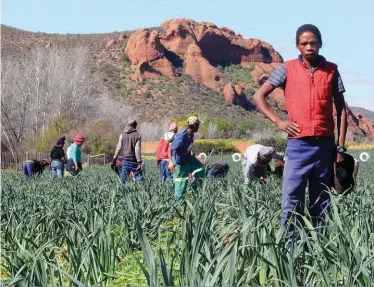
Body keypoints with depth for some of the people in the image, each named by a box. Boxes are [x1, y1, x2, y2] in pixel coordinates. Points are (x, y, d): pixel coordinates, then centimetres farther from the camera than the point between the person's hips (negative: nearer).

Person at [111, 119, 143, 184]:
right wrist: (139, 162, -11)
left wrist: (114, 159, 5)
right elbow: (137, 149, -10)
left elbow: (118, 148, 2)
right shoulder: (137, 135, -3)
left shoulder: (122, 135, 5)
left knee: (122, 179, 5)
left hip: (125, 159, 3)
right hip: (133, 160, -3)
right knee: (139, 178, -1)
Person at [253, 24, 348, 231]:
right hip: (298, 145, -2)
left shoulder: (331, 70, 7)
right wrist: (278, 122, -6)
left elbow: (341, 109, 9)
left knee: (321, 203, 7)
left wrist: (341, 146, 3)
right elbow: (258, 96, 5)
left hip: (325, 145, 2)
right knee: (291, 201, -5)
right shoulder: (288, 69, 2)